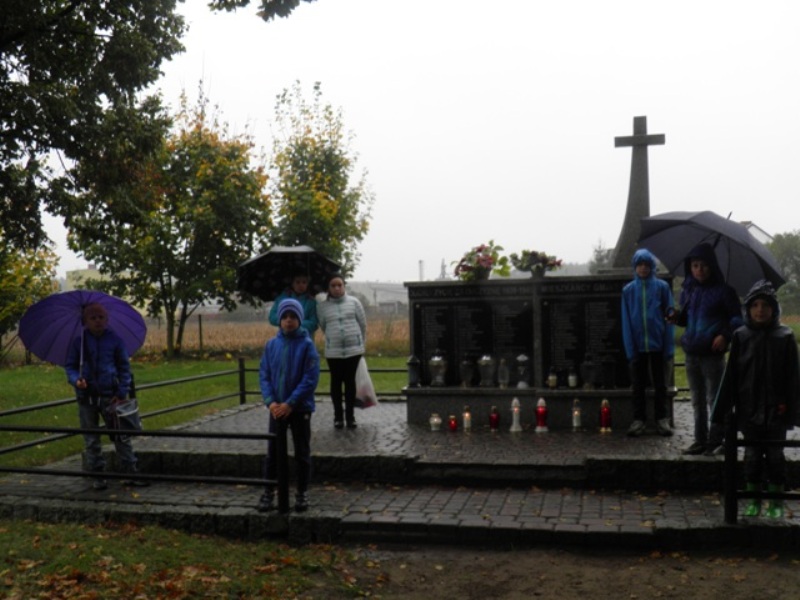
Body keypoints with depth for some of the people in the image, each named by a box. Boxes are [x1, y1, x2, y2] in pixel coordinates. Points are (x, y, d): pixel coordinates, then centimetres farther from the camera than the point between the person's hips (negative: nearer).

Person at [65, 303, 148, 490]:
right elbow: (70, 366, 8)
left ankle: (131, 473, 2)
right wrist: (76, 380, -14)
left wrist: (122, 392, -4)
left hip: (110, 395, -1)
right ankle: (97, 476, 18)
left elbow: (124, 367, 5)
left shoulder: (114, 340, 1)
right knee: (91, 440, 8)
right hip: (86, 396, 1)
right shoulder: (79, 342, 2)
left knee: (121, 436, -2)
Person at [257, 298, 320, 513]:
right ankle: (269, 493, 20)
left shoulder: (307, 345, -9)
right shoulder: (271, 345, 2)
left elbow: (310, 379, -13)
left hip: (300, 408, -3)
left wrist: (290, 403, -17)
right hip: (276, 408, 3)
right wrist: (270, 401, -12)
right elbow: (264, 374, 2)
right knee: (272, 452, 9)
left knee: (302, 453, 8)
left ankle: (302, 494, 20)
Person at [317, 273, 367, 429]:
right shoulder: (322, 306, 1)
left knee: (350, 381, 6)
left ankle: (350, 415, 14)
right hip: (333, 351, 0)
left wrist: (361, 342, 12)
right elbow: (323, 327, 10)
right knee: (336, 382, 7)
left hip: (354, 349, 0)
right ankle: (338, 416, 17)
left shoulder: (354, 302, 1)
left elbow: (363, 324, 8)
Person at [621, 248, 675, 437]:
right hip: (637, 346, 1)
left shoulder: (662, 287, -2)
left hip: (658, 344, -1)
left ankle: (662, 419, 17)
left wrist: (669, 347, -8)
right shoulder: (628, 290, 2)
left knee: (660, 384, 9)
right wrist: (630, 349, -6)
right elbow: (626, 321, 2)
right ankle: (638, 420, 15)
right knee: (638, 385, 8)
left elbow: (669, 317, -2)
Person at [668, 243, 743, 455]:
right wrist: (678, 318, -2)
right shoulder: (688, 290, 9)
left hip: (713, 353, -5)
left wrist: (725, 335, -17)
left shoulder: (723, 290, -6)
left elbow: (737, 318, -1)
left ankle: (716, 441, 8)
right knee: (697, 400, 12)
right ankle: (700, 440, 21)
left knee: (714, 399, 1)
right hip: (691, 352, 6)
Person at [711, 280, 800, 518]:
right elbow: (731, 376, 1)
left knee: (775, 455, 8)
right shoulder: (741, 336, -1)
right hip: (749, 409, 1)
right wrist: (723, 409, -1)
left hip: (776, 410, -1)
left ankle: (776, 502, 22)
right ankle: (754, 501, 22)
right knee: (752, 455, 10)